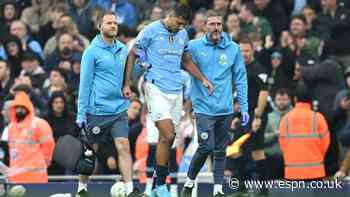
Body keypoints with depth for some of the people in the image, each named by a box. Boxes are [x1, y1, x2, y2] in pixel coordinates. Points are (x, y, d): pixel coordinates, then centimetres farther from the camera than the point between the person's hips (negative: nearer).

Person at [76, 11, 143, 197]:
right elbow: (85, 83, -7)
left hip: (119, 110, 4)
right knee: (90, 152, 7)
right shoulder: (92, 52, -7)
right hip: (97, 110, -4)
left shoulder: (122, 49, 9)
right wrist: (81, 113, -10)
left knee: (124, 147, -7)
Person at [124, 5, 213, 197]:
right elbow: (132, 55, 1)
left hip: (176, 90, 6)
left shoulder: (183, 35, 12)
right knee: (167, 136, -15)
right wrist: (126, 84, -3)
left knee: (167, 138, 4)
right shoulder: (151, 31, -6)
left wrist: (203, 79, 17)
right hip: (156, 89, -6)